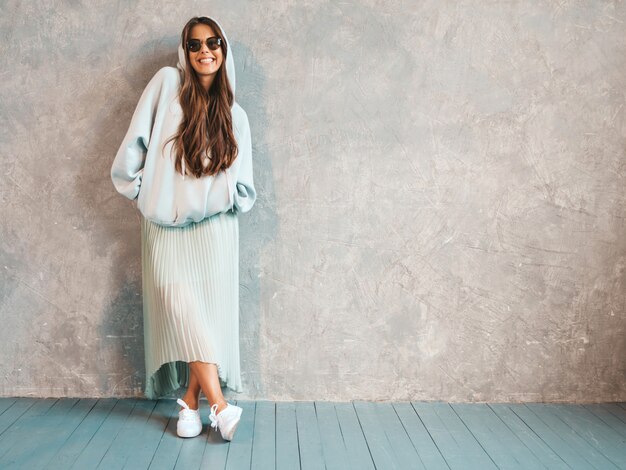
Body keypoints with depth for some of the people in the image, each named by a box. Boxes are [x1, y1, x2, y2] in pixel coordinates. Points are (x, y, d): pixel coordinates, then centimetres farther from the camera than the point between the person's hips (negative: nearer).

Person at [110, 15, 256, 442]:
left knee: (209, 311, -3)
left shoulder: (233, 114, 11)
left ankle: (191, 401, 8)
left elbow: (244, 186, 8)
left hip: (213, 228, 2)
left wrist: (228, 195, -9)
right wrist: (140, 187, 2)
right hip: (166, 226, -1)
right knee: (180, 310, -10)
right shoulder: (168, 83, 4)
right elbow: (136, 142, 3)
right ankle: (219, 405, -6)